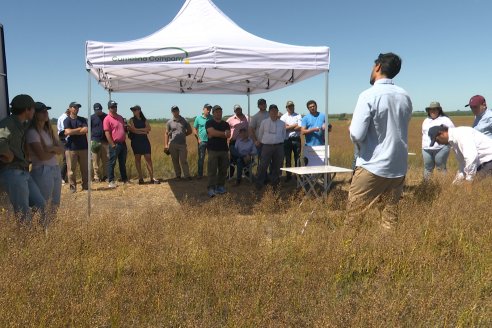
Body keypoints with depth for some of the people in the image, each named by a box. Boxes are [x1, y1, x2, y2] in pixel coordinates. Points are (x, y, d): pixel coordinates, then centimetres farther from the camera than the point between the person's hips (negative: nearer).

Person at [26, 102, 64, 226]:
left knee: (55, 205, 13)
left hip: (56, 170, 8)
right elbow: (42, 155, -17)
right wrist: (55, 151, 0)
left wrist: (51, 148, -14)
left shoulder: (49, 131, 14)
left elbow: (62, 149, 6)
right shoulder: (32, 132, -10)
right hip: (42, 171, -8)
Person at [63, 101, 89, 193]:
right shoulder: (67, 120, 2)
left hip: (83, 147, 3)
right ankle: (72, 187, 7)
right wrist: (80, 129, -4)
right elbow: (68, 131, -15)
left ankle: (85, 185, 15)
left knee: (85, 168, 6)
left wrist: (73, 131, -8)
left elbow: (86, 130, -4)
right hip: (71, 148, -3)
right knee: (71, 169, -1)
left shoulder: (82, 119, 12)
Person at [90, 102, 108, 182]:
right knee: (95, 161, 0)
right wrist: (90, 140, -5)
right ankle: (97, 177, 6)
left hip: (105, 141, 2)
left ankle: (105, 176, 12)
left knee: (105, 160, 4)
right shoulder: (91, 118, 5)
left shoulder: (106, 116, 10)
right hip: (95, 141, -2)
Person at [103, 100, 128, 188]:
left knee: (123, 163, 14)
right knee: (112, 163, 0)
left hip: (123, 143, 7)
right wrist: (113, 145, -16)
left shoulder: (120, 117, 14)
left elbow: (125, 128, 26)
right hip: (115, 144, -7)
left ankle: (125, 179, 23)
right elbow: (107, 133, -13)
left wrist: (126, 127, 1)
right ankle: (111, 181, 5)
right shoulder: (107, 119, -8)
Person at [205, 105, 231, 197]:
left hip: (224, 150, 4)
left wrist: (216, 134, -12)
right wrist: (224, 133, -7)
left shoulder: (225, 124, 15)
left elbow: (228, 135, -2)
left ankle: (220, 186, 15)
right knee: (212, 170, -8)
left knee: (223, 170, 5)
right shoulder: (209, 123, 4)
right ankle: (211, 189, -8)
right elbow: (212, 132, -15)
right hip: (213, 150, -4)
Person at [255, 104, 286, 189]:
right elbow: (260, 135, 15)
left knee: (277, 166, 5)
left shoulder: (282, 123, 8)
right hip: (267, 146, -2)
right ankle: (259, 184, 0)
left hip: (279, 146, 2)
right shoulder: (264, 122, 5)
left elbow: (284, 135, 20)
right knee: (263, 165, -6)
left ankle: (274, 182, 17)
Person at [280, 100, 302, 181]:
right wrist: (294, 125, -6)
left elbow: (299, 128, -6)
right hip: (287, 140, 1)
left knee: (297, 158, 1)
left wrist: (288, 127, -8)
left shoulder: (298, 116, 6)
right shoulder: (283, 117, 7)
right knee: (287, 158, 5)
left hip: (296, 139, -1)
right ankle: (288, 175, 13)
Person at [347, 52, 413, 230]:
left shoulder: (369, 95, -13)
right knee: (391, 214, 12)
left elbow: (356, 134, -19)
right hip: (399, 166, 6)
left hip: (373, 165, -6)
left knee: (354, 214, 3)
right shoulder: (405, 96, 6)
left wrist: (361, 145, 3)